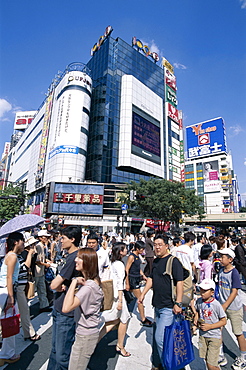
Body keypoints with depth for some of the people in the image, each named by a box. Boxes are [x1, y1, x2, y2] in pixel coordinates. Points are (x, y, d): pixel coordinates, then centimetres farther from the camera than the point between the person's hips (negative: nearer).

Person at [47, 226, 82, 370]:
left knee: (62, 355, 9)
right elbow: (57, 284, 13)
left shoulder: (74, 257, -26)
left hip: (66, 313, -9)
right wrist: (61, 285, -9)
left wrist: (58, 286, -3)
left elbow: (54, 284, -24)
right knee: (55, 349, 25)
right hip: (59, 309, 9)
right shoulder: (70, 255, 7)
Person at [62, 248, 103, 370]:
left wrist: (74, 282, -33)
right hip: (87, 332, 9)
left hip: (85, 336, -9)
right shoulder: (93, 281, 0)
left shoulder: (88, 286, -30)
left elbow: (66, 308, -35)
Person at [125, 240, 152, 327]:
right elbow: (126, 270, -18)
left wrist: (143, 276, 12)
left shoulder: (137, 256, 7)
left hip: (137, 279, 8)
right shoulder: (132, 256, -20)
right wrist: (127, 283, -16)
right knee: (140, 299, -1)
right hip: (132, 279, -8)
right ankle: (143, 320, 10)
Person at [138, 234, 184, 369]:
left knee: (160, 338, -5)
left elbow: (179, 283, -17)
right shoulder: (155, 261, 7)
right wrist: (143, 294, 11)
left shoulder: (174, 261, -16)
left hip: (168, 307, -7)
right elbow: (151, 278, 15)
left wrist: (178, 303, -18)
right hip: (157, 305, 7)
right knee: (160, 336, 20)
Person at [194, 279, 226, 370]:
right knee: (207, 360, 20)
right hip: (202, 335, 5)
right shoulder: (199, 301, -5)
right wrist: (196, 318, -5)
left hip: (214, 337, -5)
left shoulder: (216, 304, -20)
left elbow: (223, 321, -12)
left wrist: (210, 326, -19)